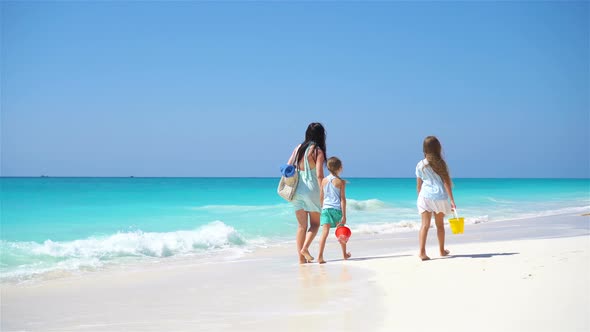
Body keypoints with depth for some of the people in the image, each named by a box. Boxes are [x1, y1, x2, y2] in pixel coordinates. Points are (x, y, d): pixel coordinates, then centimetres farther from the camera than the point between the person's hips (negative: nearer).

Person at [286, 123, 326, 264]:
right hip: (311, 190, -5)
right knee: (315, 223, 11)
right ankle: (305, 248, -9)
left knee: (301, 226, 9)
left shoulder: (299, 148, 8)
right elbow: (319, 175, -15)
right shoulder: (318, 151, -8)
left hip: (297, 190, 5)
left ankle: (301, 257, 6)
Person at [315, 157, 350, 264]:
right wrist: (344, 215, -6)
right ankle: (344, 254, 32)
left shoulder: (324, 181, 6)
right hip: (336, 209, -2)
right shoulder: (341, 182, -6)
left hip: (325, 209, 2)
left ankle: (320, 256, -18)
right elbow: (342, 199, -7)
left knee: (325, 232, -5)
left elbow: (321, 198, 10)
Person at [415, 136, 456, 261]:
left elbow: (419, 185, 7)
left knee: (425, 224, -5)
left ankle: (422, 252, -20)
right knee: (440, 224, 16)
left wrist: (419, 198, 20)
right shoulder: (440, 163, -1)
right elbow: (446, 182, -2)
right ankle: (442, 250, 31)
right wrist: (452, 200, 0)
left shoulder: (420, 165, 3)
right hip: (440, 196, 0)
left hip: (425, 196, 0)